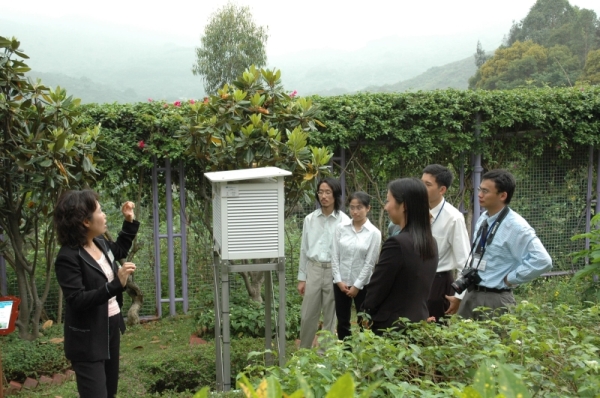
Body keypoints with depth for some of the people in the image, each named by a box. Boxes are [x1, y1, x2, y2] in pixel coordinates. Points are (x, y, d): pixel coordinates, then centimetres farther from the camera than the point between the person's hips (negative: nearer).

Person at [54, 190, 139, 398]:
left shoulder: (100, 243, 4)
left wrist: (129, 221, 18)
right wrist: (117, 284, -35)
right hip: (88, 338, -9)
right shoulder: (68, 257, -22)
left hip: (111, 328, 9)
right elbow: (77, 300, -28)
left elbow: (120, 250, 27)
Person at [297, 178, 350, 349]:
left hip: (334, 272, -2)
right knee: (307, 316, 8)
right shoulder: (310, 219, 5)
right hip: (313, 270, 3)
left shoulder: (344, 221, -6)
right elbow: (304, 249, 8)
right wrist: (301, 278, 8)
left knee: (330, 318, 9)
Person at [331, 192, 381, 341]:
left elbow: (370, 262, -8)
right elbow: (335, 256, 0)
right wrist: (339, 280, -6)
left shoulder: (374, 233, -7)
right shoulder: (341, 228, 0)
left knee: (364, 323, 7)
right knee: (342, 322, 12)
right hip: (341, 282, 3)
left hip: (362, 284, -2)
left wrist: (357, 285, -9)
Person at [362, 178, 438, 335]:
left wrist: (366, 317, 4)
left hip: (391, 328, -8)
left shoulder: (397, 244, -21)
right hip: (419, 324, 8)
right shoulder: (430, 243, 5)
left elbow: (375, 291, -13)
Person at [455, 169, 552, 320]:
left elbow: (542, 261, -25)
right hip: (471, 294, 8)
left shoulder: (515, 226, -18)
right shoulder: (483, 220, 6)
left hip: (495, 299, -7)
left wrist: (509, 279, -17)